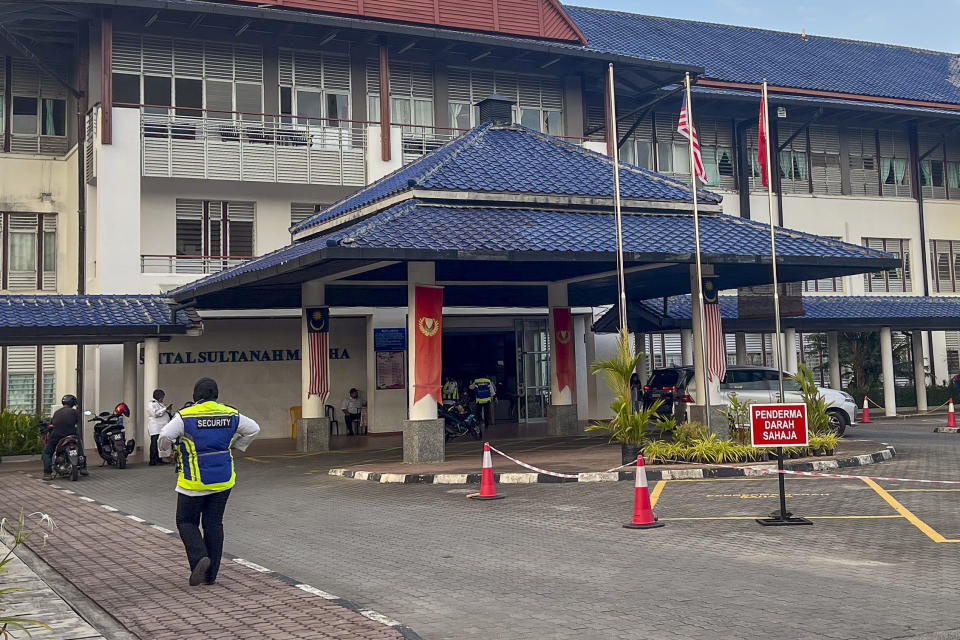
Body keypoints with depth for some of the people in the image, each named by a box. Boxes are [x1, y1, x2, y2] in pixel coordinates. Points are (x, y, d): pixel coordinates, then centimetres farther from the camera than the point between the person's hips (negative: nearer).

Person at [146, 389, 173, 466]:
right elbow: (155, 413, -19)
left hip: (162, 429, 10)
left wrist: (169, 410, 15)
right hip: (155, 429, -10)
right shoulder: (152, 404, -5)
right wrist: (165, 409, -15)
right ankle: (153, 461, -13)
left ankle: (159, 460, 13)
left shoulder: (160, 404, 25)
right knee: (155, 445, -11)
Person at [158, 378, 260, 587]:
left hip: (194, 481, -4)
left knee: (186, 522, 10)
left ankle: (199, 558, -12)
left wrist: (167, 453, 2)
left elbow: (165, 437, -19)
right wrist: (237, 445, 22)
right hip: (223, 481, 4)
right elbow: (253, 429, 11)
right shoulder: (231, 415, 2)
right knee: (214, 524, 11)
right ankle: (211, 573, 13)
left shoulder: (185, 416, -11)